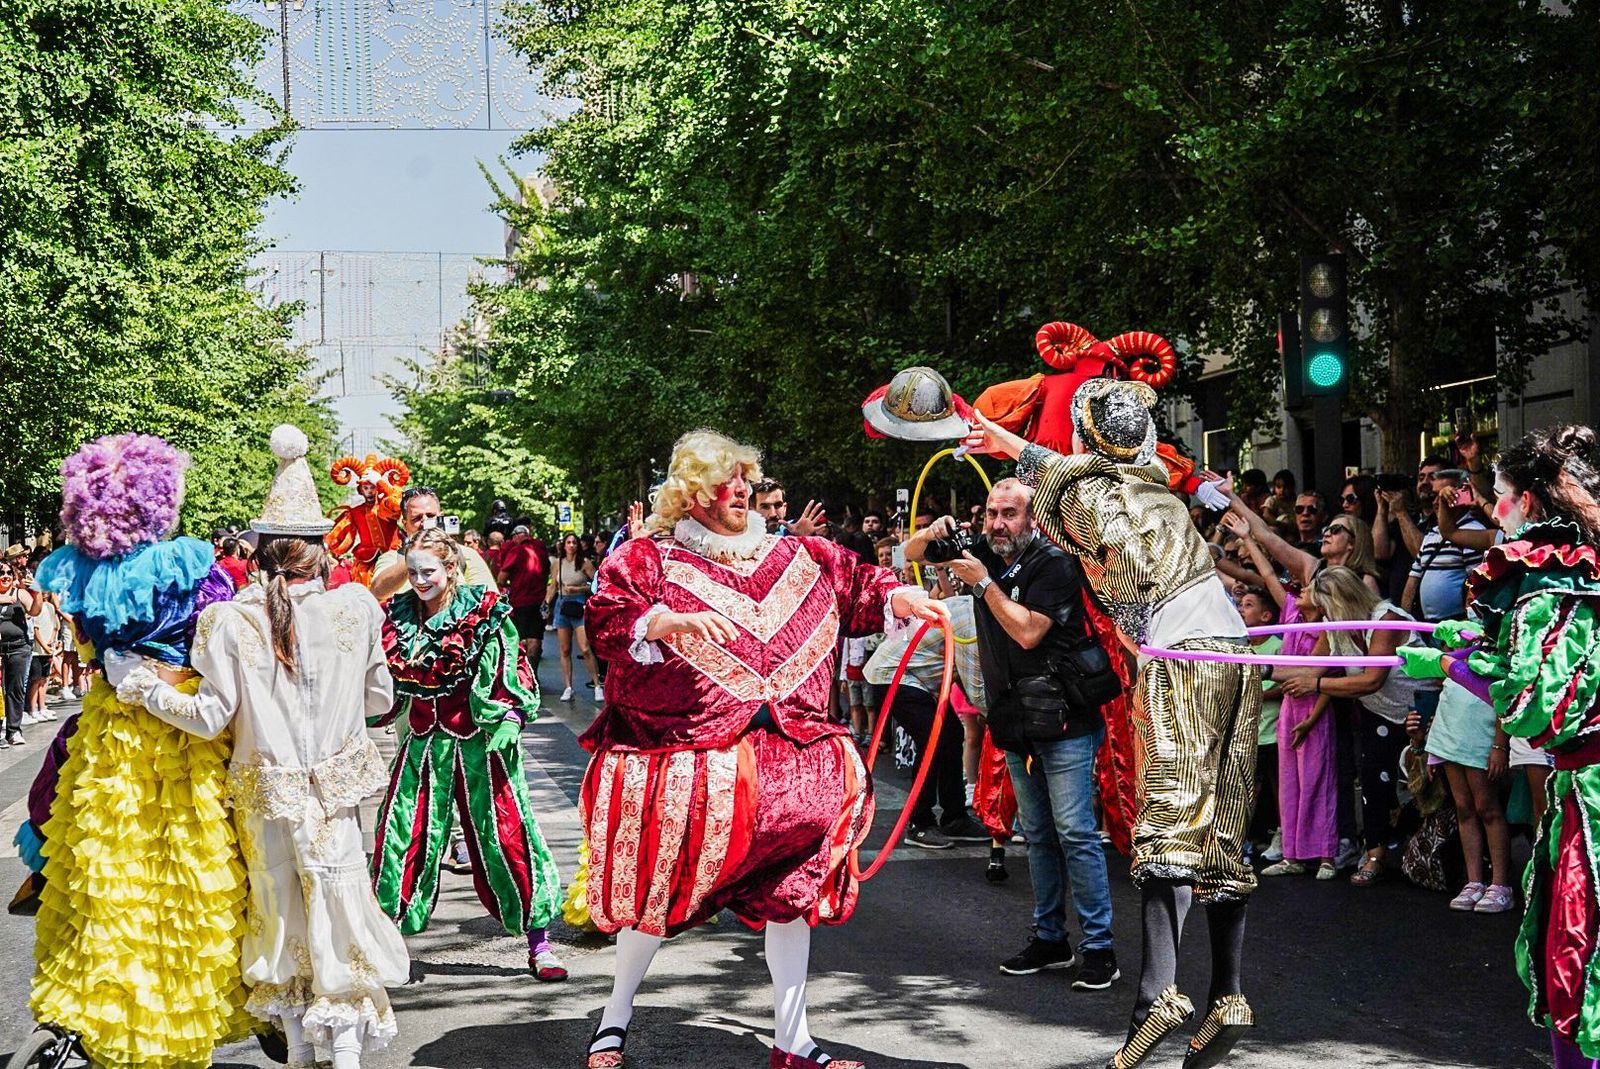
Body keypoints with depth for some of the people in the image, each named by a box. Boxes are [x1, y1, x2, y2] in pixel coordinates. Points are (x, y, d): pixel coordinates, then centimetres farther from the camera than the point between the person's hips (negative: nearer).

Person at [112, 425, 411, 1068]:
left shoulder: (230, 621, -13)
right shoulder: (356, 607, -9)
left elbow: (211, 718, -10)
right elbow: (380, 699, 2)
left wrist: (138, 684, 1)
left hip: (264, 792, 0)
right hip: (331, 790, 0)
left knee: (280, 908, 14)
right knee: (336, 902, 9)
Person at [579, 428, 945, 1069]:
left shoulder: (795, 558, 14)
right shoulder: (649, 558, 0)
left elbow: (857, 585, 17)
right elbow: (607, 618, -12)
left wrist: (905, 599, -2)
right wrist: (671, 621, -27)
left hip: (789, 755, 4)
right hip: (687, 762, -4)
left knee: (793, 890, 5)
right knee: (662, 886, 1)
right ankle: (617, 1015, 24)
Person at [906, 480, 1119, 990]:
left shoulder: (1053, 564, -13)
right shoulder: (985, 553, 7)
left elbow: (1028, 632, -22)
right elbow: (911, 553, 15)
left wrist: (983, 582, -19)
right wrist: (933, 533, -7)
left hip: (1062, 718, -7)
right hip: (1015, 719, 7)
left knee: (1074, 831, -8)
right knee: (1037, 833, 14)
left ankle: (1098, 948, -4)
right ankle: (1049, 938, 22)